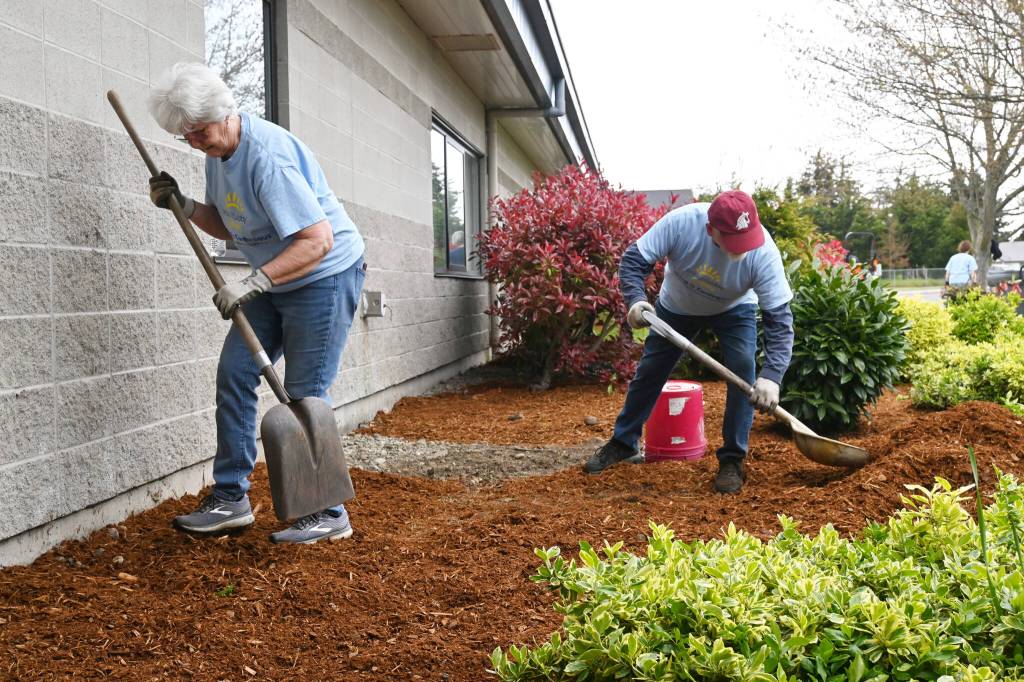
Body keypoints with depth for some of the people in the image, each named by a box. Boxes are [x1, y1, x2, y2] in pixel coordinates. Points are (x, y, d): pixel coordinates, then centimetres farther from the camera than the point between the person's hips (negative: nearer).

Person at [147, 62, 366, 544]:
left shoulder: (268, 156, -26)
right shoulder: (217, 151, 4)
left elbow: (317, 240, -30)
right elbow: (229, 228, 14)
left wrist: (252, 284, -33)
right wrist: (183, 205, -3)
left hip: (325, 277, -9)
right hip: (274, 284, 9)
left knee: (305, 395, -8)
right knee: (234, 374, 4)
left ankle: (327, 513, 5)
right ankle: (230, 498, 13)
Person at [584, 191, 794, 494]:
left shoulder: (764, 253, -37)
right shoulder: (681, 222, -39)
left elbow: (779, 317, -35)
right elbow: (633, 260, -29)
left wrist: (771, 375, -45)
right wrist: (635, 300, -48)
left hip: (734, 310, -1)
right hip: (677, 306, 1)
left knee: (744, 369, -21)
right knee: (649, 371, 7)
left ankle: (732, 460, -7)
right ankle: (622, 443, 27)